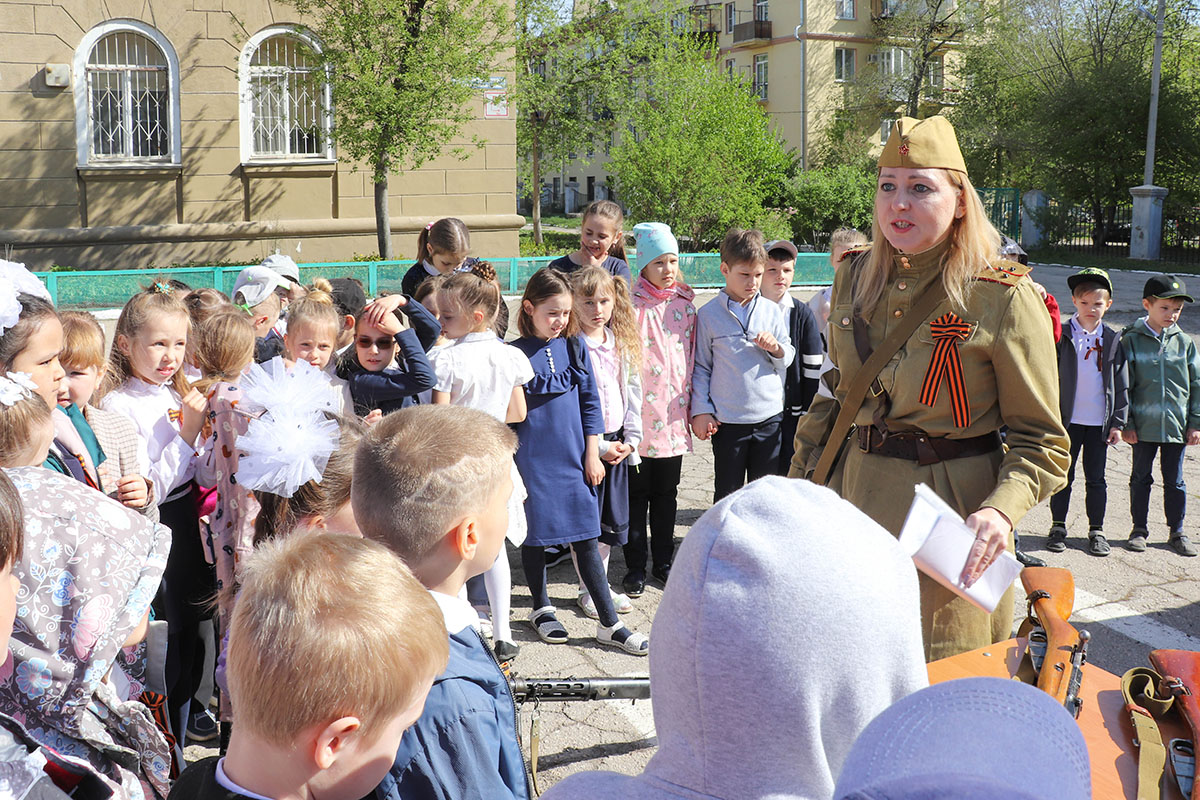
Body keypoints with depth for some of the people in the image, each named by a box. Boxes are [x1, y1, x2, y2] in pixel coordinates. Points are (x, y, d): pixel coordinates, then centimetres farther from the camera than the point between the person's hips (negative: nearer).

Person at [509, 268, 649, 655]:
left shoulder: (575, 347, 4)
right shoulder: (515, 354, -6)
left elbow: (590, 402, 8)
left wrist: (592, 454, 4)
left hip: (573, 458, 2)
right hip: (532, 460, -2)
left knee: (586, 538, 4)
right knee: (535, 535, 10)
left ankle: (609, 623, 9)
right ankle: (541, 609, 30)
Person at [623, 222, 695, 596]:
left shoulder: (685, 303, 6)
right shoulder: (630, 304, -8)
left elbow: (693, 356, 12)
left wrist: (693, 406, 10)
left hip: (673, 415, 4)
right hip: (638, 416, -4)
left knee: (666, 493, 14)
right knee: (636, 493, 7)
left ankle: (664, 561, 27)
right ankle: (636, 567, 18)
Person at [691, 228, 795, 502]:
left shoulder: (771, 310, 5)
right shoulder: (708, 315, -2)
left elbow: (788, 359, 11)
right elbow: (701, 366, 3)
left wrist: (776, 348, -11)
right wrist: (701, 410, -3)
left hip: (769, 417, 2)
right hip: (727, 420, -2)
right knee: (727, 492, 7)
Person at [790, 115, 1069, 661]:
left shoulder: (1003, 297, -11)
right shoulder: (855, 278, 5)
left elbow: (1040, 440, -7)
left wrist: (1001, 510, -24)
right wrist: (799, 485, 12)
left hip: (950, 513, -4)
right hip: (855, 502, 5)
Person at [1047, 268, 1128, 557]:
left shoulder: (1112, 341, 3)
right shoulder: (1062, 336, -2)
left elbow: (1121, 384, 5)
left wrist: (1118, 422, 2)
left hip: (1100, 422, 1)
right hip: (1068, 420, -1)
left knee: (1096, 479, 9)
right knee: (1063, 476, 8)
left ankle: (1096, 530, 19)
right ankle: (1058, 527, 20)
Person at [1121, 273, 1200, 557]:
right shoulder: (1131, 340, -4)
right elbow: (1124, 385, -3)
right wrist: (1126, 424, -6)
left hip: (1176, 425, 1)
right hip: (1143, 425, -1)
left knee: (1175, 480, 10)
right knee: (1140, 477, 10)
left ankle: (1177, 531, 23)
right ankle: (1139, 528, 23)